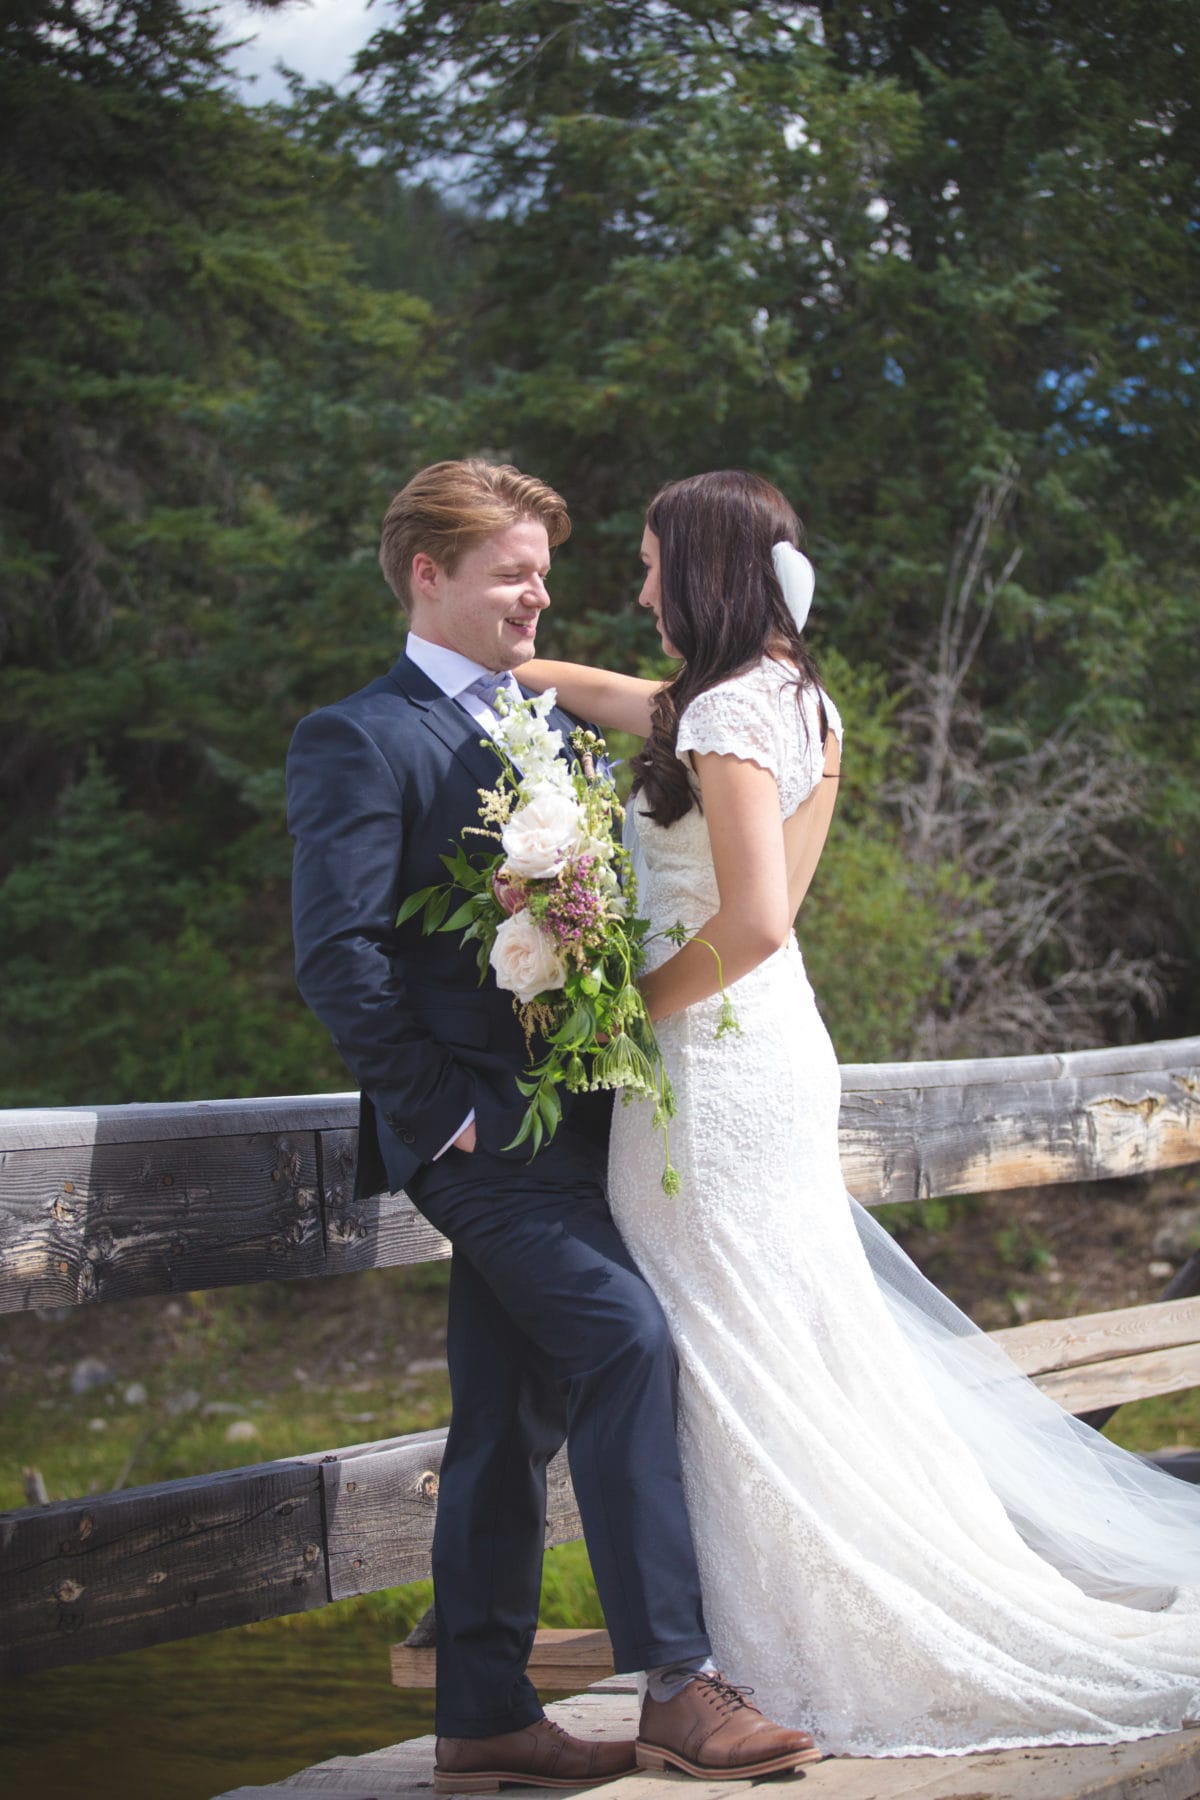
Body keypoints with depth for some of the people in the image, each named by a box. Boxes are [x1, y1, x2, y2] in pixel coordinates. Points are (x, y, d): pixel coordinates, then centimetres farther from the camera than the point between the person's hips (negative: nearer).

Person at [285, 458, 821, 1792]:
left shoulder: (553, 723, 20)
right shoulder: (359, 742, -5)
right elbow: (335, 954, -13)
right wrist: (445, 1111, -15)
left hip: (564, 1115, 8)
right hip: (483, 1120, -8)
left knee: (512, 1419, 9)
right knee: (624, 1337, -20)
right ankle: (675, 1681, -16)